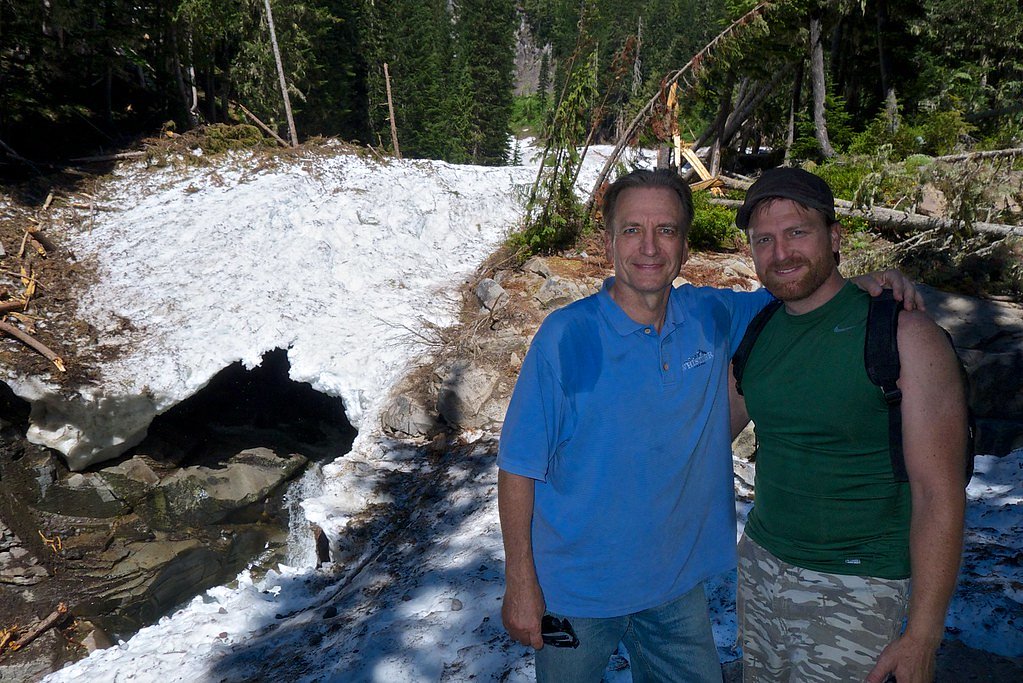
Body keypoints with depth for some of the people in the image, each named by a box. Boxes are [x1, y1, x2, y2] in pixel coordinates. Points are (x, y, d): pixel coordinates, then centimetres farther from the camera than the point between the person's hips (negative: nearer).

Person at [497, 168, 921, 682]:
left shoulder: (711, 317, -6)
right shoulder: (567, 337, -18)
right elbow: (519, 467, -14)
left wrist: (864, 286, -8)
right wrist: (520, 584, -13)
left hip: (677, 583, 4)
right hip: (576, 592, -3)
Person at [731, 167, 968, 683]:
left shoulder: (906, 336, -15)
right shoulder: (758, 330, 2)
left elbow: (939, 493, -16)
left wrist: (922, 635, -17)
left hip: (853, 587, -5)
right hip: (759, 563, 5)